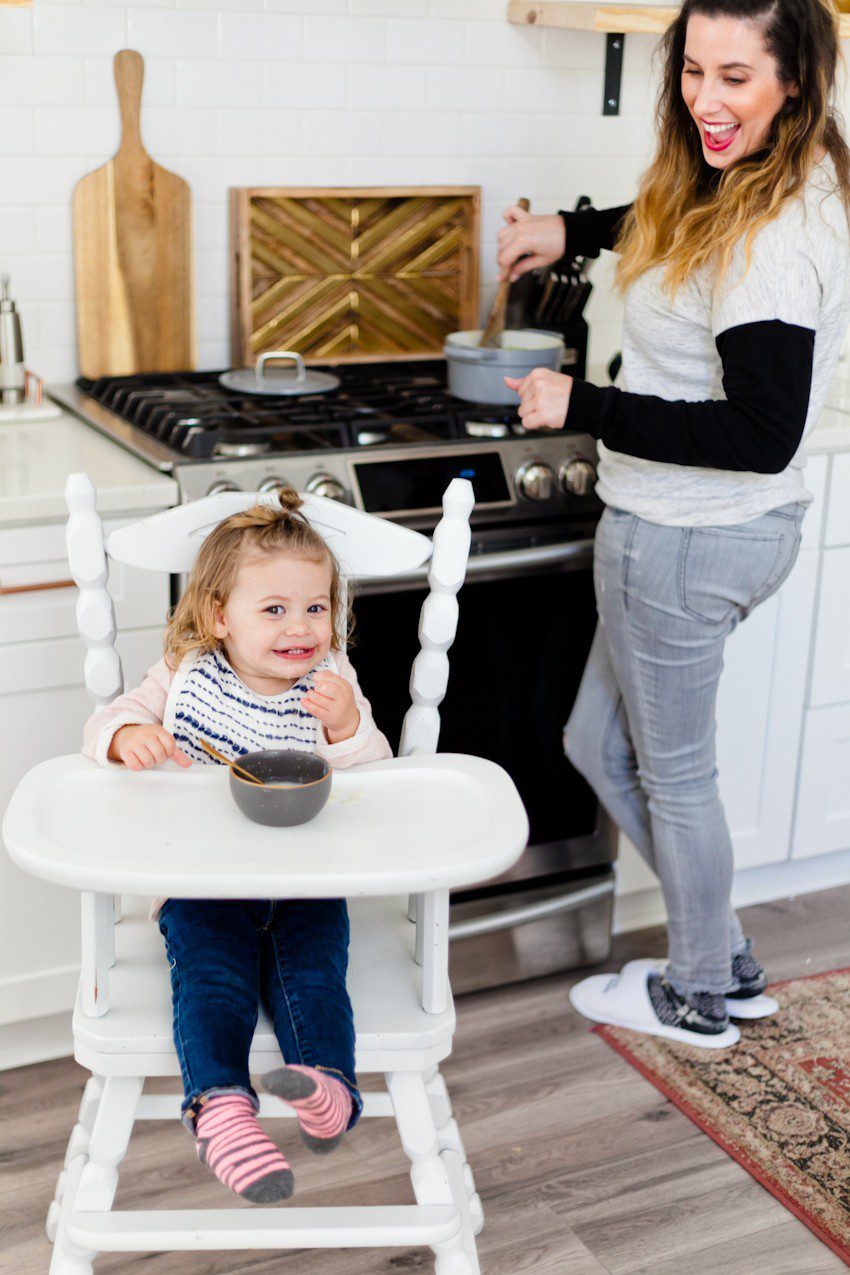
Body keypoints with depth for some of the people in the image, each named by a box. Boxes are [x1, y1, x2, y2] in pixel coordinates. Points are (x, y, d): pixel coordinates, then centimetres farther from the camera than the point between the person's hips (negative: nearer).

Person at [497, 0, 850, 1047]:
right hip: (733, 529, 10)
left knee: (671, 771, 9)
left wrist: (582, 409, -22)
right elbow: (677, 225, 31)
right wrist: (573, 231, 19)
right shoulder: (753, 187, 6)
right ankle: (725, 962, 35)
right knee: (598, 746, 21)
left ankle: (699, 998, 33)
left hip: (688, 539, -10)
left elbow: (762, 436, -28)